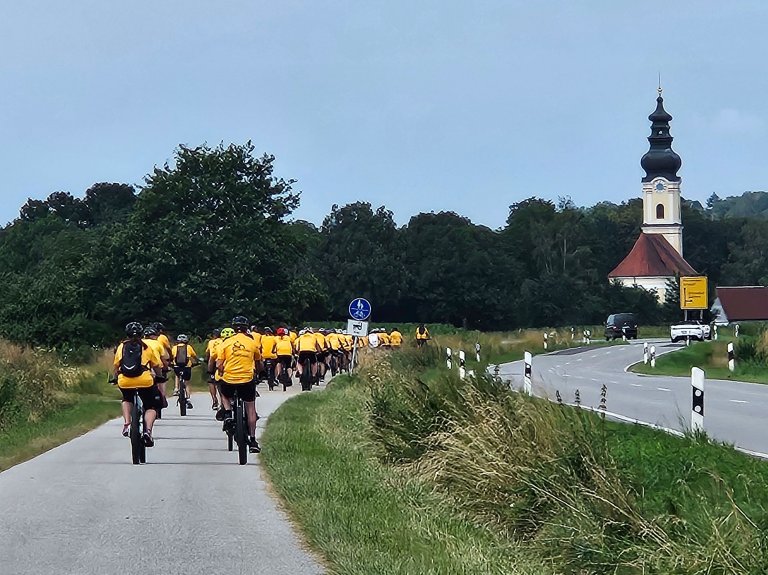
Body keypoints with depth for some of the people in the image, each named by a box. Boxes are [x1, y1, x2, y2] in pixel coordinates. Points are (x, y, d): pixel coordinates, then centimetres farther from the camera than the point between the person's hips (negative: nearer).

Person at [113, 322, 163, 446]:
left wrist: (116, 378, 38)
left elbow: (116, 366, 20)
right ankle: (148, 431, -10)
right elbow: (158, 366, 14)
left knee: (127, 400, 34)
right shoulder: (147, 347, 13)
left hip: (124, 382, 2)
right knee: (151, 407, 14)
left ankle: (127, 424, 12)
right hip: (145, 380, -2)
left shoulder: (122, 346, 17)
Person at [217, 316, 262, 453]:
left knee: (224, 395, 33)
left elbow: (219, 365, -2)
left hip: (229, 379, 0)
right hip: (247, 379, 0)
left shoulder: (226, 342, 0)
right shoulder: (252, 343, 3)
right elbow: (258, 362, 18)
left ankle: (227, 413, 6)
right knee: (250, 409, 12)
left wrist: (222, 373, 18)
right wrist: (257, 372, 37)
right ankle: (252, 440, 11)